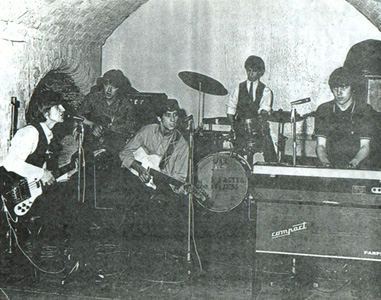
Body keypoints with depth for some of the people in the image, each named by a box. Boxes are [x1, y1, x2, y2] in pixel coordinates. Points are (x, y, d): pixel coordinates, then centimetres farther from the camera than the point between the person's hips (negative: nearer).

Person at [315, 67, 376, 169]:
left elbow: (365, 146, -2)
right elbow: (320, 145, 4)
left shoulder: (365, 110, 2)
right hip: (331, 167, 1)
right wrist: (325, 162, -16)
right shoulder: (323, 110, 7)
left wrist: (354, 162, -21)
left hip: (358, 167, -1)